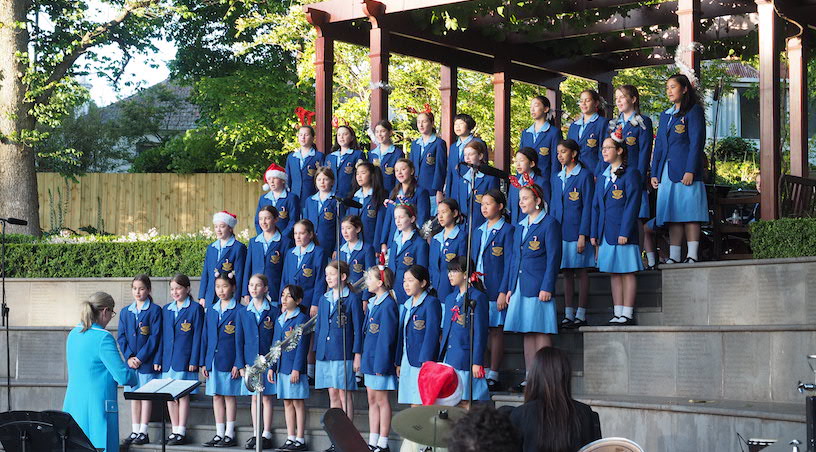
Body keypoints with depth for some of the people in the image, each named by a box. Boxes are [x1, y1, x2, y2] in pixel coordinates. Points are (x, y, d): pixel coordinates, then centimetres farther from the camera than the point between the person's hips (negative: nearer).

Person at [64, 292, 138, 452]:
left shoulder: (73, 334, 9)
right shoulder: (103, 338, -15)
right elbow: (123, 377, -16)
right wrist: (135, 374, 7)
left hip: (73, 404, 8)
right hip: (97, 407, -8)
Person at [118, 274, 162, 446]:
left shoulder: (154, 310, -4)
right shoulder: (126, 312, 11)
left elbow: (155, 337, -9)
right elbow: (121, 337, 9)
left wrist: (140, 357, -13)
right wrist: (129, 357, -6)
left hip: (147, 361, -5)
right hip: (131, 360, 5)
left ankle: (143, 433, 3)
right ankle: (135, 432, 14)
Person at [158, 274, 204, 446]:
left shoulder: (195, 308, -2)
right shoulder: (166, 309, 14)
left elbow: (197, 336, -5)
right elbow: (163, 336, 16)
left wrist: (193, 361, -10)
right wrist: (159, 359, 9)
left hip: (184, 360, -5)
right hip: (168, 359, 5)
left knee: (183, 395, -2)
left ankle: (181, 432, 2)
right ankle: (175, 431, 14)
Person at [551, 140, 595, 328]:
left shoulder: (584, 175, -5)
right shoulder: (557, 178, 14)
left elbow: (587, 206, -9)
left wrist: (583, 235, -14)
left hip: (577, 232, -6)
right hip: (560, 232, 6)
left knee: (581, 272, -1)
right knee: (566, 272, 8)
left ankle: (581, 314, 2)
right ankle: (568, 314, 12)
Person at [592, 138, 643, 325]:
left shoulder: (630, 174, -4)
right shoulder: (602, 178, 17)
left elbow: (632, 204, -11)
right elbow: (596, 207, 19)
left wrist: (625, 232, -17)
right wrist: (594, 234, 11)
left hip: (623, 232, -7)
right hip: (606, 233, 7)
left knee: (627, 273, -3)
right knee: (614, 274, 8)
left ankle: (628, 315, -2)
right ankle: (618, 314, 11)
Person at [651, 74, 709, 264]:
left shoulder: (693, 111, 0)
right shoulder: (665, 115, 22)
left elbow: (697, 141, -8)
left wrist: (690, 170, -16)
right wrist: (654, 173, 13)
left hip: (686, 171, -7)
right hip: (667, 173, 7)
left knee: (689, 214, -9)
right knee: (672, 215, 3)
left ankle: (692, 255, -11)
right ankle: (674, 256, 3)